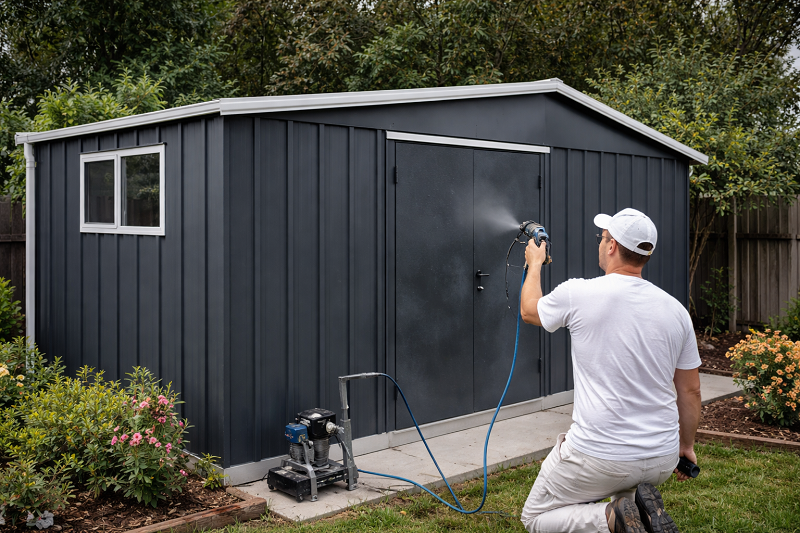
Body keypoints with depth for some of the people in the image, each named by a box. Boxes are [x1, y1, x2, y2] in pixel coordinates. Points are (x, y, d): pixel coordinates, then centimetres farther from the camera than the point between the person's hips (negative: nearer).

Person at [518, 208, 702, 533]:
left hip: (598, 457, -6)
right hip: (663, 462, 6)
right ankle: (641, 505, 9)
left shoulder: (578, 294, -12)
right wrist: (686, 446, 24)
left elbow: (529, 311, 10)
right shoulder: (675, 310, -1)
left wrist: (535, 263, 28)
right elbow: (690, 391, 8)